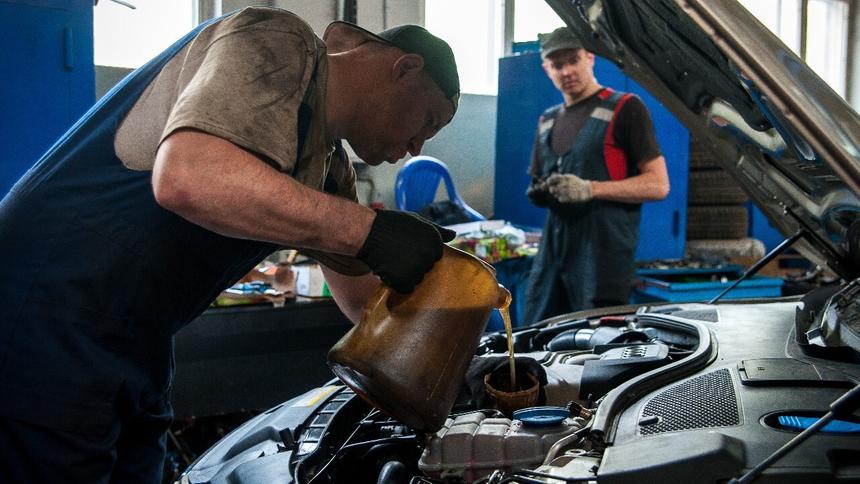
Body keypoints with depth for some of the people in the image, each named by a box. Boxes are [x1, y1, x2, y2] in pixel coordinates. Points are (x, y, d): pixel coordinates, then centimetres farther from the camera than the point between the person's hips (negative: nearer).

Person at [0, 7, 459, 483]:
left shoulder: (329, 170, 15)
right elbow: (187, 178, -32)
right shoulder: (278, 45, -13)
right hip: (43, 333, -10)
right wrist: (369, 230, -28)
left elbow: (366, 300, 26)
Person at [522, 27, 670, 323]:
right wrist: (539, 194, 5)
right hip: (553, 251, 7)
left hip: (603, 252, -7)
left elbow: (658, 184, -8)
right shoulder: (548, 121, 21)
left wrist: (590, 189, -17)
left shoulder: (624, 109, -1)